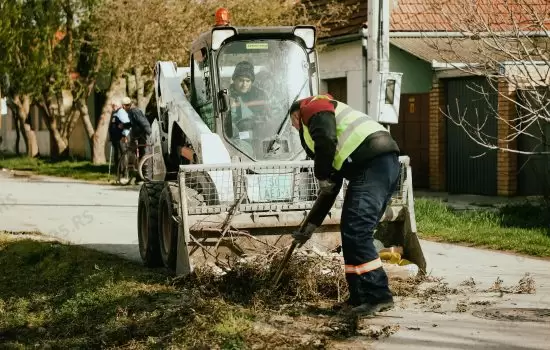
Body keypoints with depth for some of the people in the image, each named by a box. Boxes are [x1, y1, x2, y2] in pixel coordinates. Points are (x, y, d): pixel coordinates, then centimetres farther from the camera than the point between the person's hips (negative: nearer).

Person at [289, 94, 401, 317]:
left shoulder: (313, 107, 8)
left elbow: (326, 141, -15)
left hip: (374, 163, -10)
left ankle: (378, 296, -14)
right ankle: (360, 297, 14)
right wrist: (312, 225, 33)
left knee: (355, 232, -13)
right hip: (383, 164, 10)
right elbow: (332, 186, 32)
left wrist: (321, 177, 0)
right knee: (352, 232, 12)